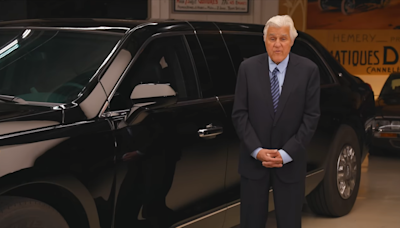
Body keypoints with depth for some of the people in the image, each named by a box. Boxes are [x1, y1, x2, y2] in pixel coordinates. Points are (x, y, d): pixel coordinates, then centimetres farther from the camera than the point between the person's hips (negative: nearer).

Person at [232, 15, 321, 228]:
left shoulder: (308, 70, -4)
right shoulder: (248, 68, -1)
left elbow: (311, 117, -5)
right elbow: (239, 114, -2)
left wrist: (286, 153, -12)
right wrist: (257, 151, -12)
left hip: (290, 163, 0)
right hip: (253, 161, 1)